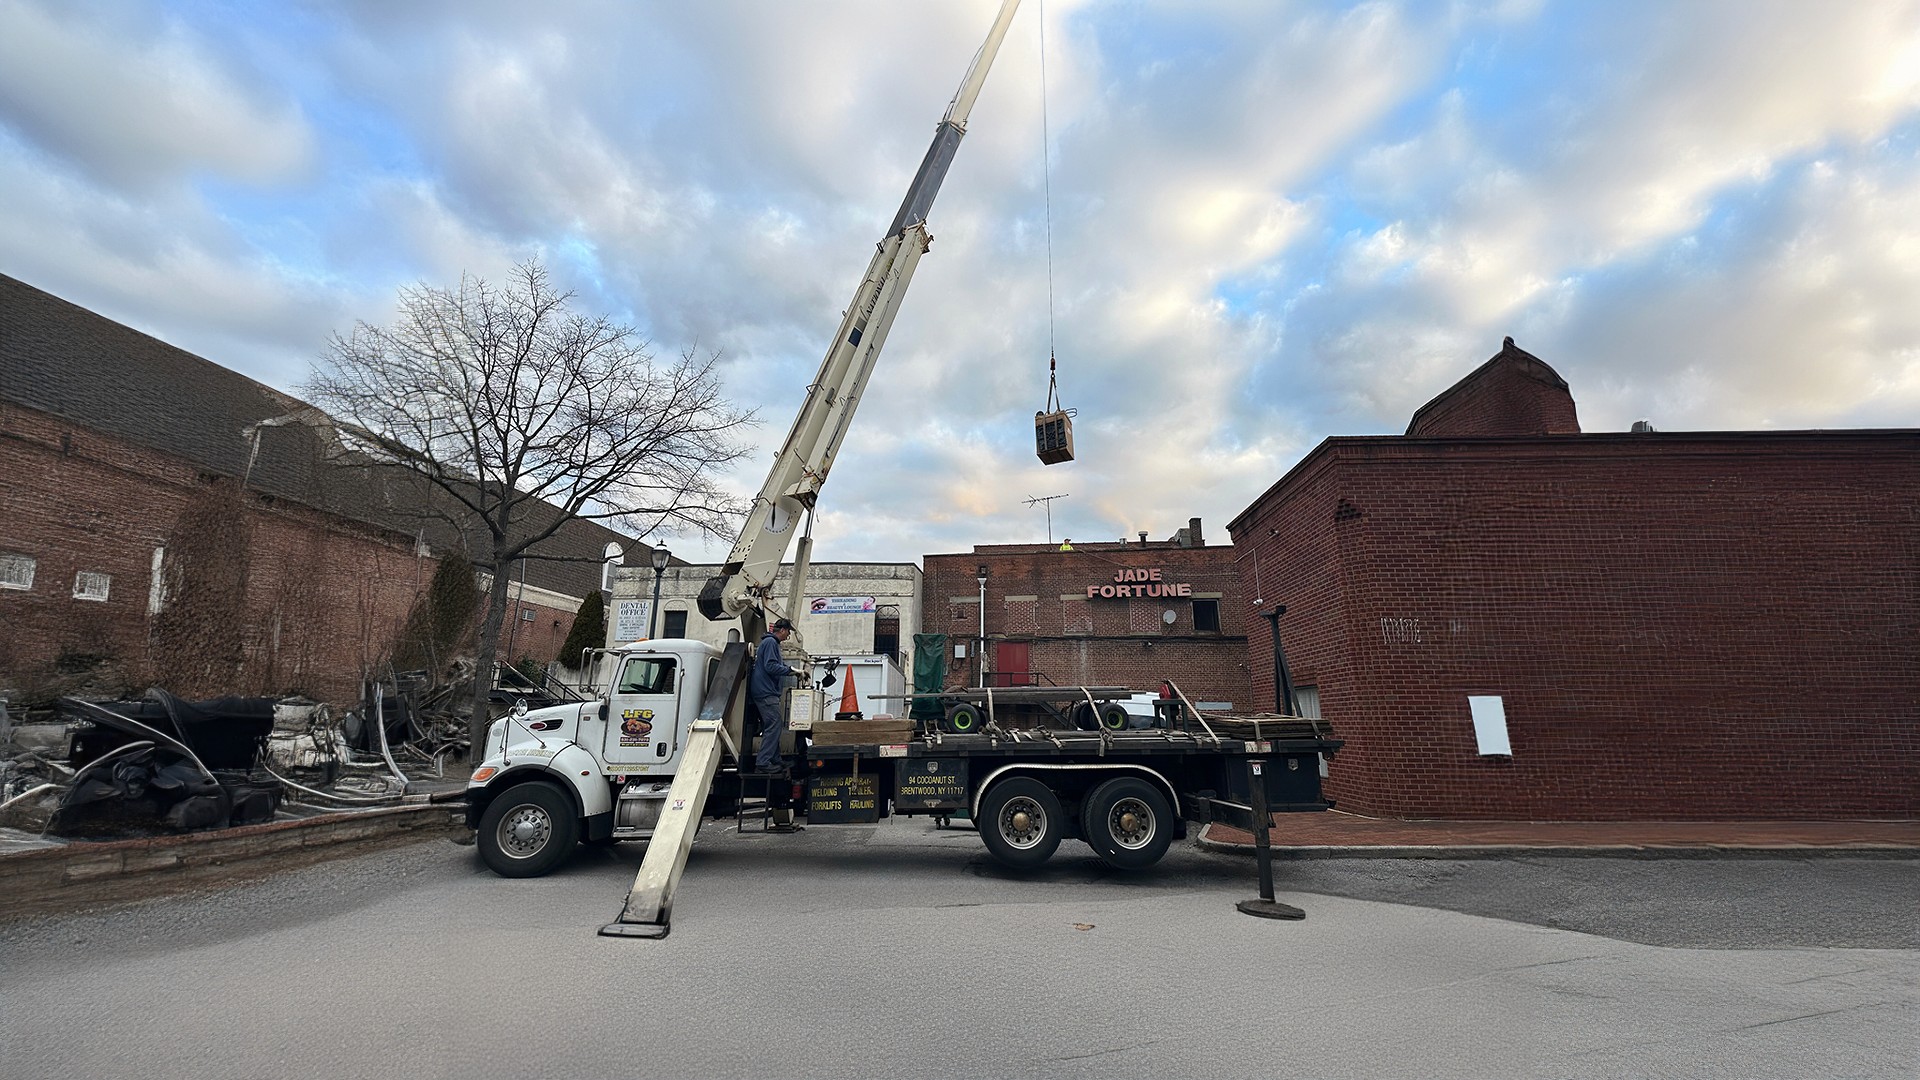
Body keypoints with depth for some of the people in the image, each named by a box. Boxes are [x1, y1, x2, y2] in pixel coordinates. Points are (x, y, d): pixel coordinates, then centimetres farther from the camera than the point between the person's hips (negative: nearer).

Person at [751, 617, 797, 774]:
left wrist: (791, 670, 16)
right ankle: (763, 762, -13)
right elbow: (770, 666, -20)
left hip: (767, 692, 11)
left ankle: (775, 760, 18)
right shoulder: (770, 642, -10)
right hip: (766, 692, -11)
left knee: (774, 726, 13)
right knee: (774, 724, -13)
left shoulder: (772, 643, 23)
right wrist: (790, 670, -16)